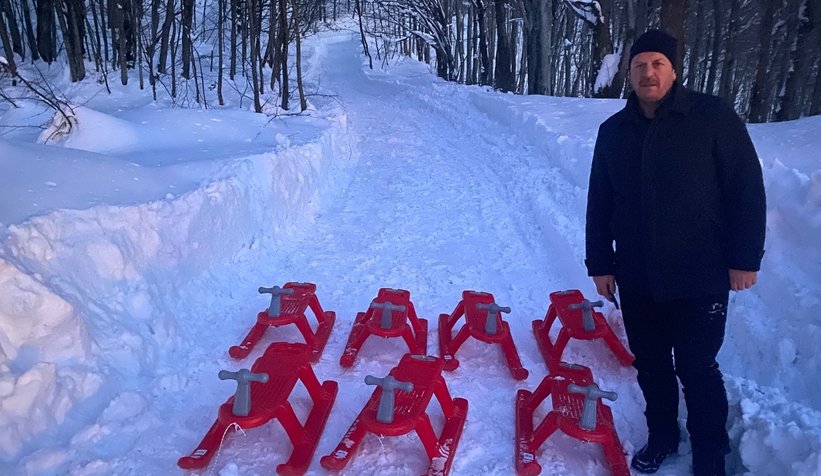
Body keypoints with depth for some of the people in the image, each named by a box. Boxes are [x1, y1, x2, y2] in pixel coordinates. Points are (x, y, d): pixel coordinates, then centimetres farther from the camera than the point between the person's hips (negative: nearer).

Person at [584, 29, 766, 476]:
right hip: (636, 280, 4)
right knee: (650, 365, 16)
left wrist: (744, 258, -8)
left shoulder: (712, 117, -7)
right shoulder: (613, 131, 5)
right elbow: (599, 204, 9)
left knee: (697, 370, 6)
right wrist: (600, 264, 8)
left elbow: (746, 189, -7)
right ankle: (661, 437, 38)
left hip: (700, 278, -4)